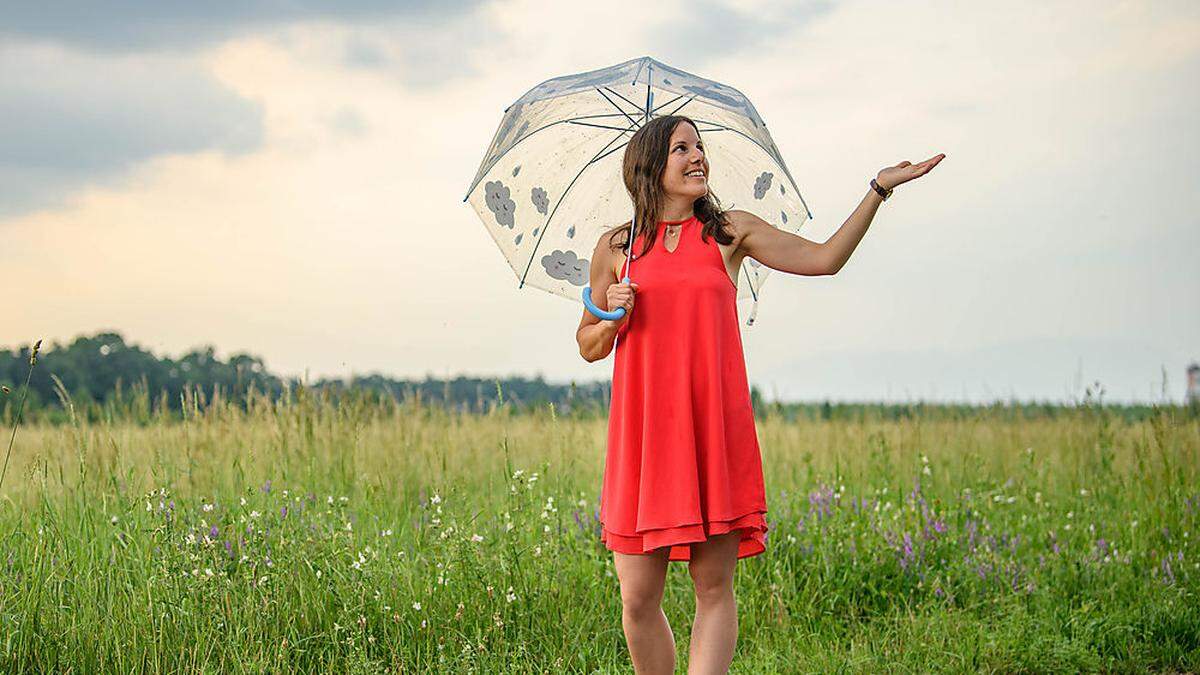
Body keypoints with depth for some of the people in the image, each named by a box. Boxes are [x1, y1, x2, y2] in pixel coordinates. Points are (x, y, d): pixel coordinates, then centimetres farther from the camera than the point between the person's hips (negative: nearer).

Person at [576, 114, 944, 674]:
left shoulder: (730, 232, 9)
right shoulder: (615, 247, 11)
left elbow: (825, 259, 4)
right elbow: (589, 346, 18)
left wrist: (879, 189, -2)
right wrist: (613, 317, -4)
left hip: (716, 433, 0)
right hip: (643, 433, 0)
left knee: (714, 586, -3)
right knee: (637, 598, -2)